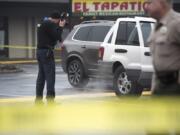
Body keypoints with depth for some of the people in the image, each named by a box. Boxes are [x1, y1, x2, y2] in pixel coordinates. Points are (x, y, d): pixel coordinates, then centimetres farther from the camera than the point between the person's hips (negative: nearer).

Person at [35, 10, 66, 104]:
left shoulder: (44, 23, 18)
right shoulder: (50, 24, -14)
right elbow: (56, 36, -17)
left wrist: (59, 27, 8)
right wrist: (60, 26, -5)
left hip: (40, 51, 10)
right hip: (46, 52, -10)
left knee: (41, 76, 13)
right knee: (50, 76, -8)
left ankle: (38, 99, 14)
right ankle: (50, 99, -11)